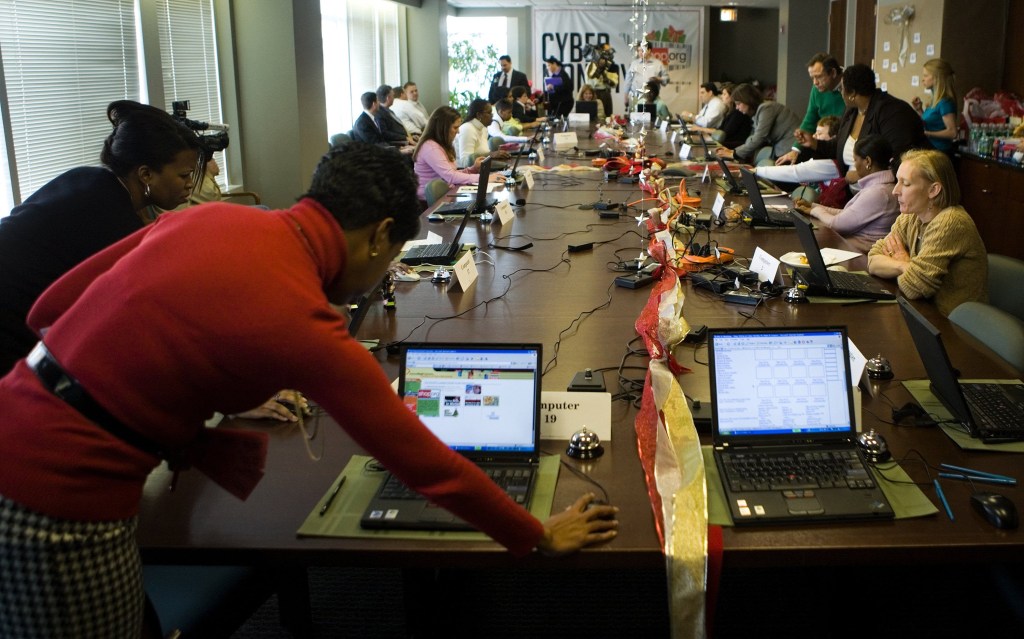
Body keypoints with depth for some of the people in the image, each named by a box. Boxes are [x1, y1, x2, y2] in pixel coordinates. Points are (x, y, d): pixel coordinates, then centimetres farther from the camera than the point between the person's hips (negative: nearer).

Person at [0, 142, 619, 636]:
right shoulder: (304, 323, -19)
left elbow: (50, 307, 10)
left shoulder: (209, 216, 2)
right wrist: (540, 538, 1)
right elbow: (423, 461, -12)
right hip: (61, 500, -7)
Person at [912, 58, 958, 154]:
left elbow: (952, 132, -19)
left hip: (939, 151, -8)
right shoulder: (935, 101, 12)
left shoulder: (945, 102, -14)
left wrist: (926, 134, -18)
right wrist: (919, 110, 9)